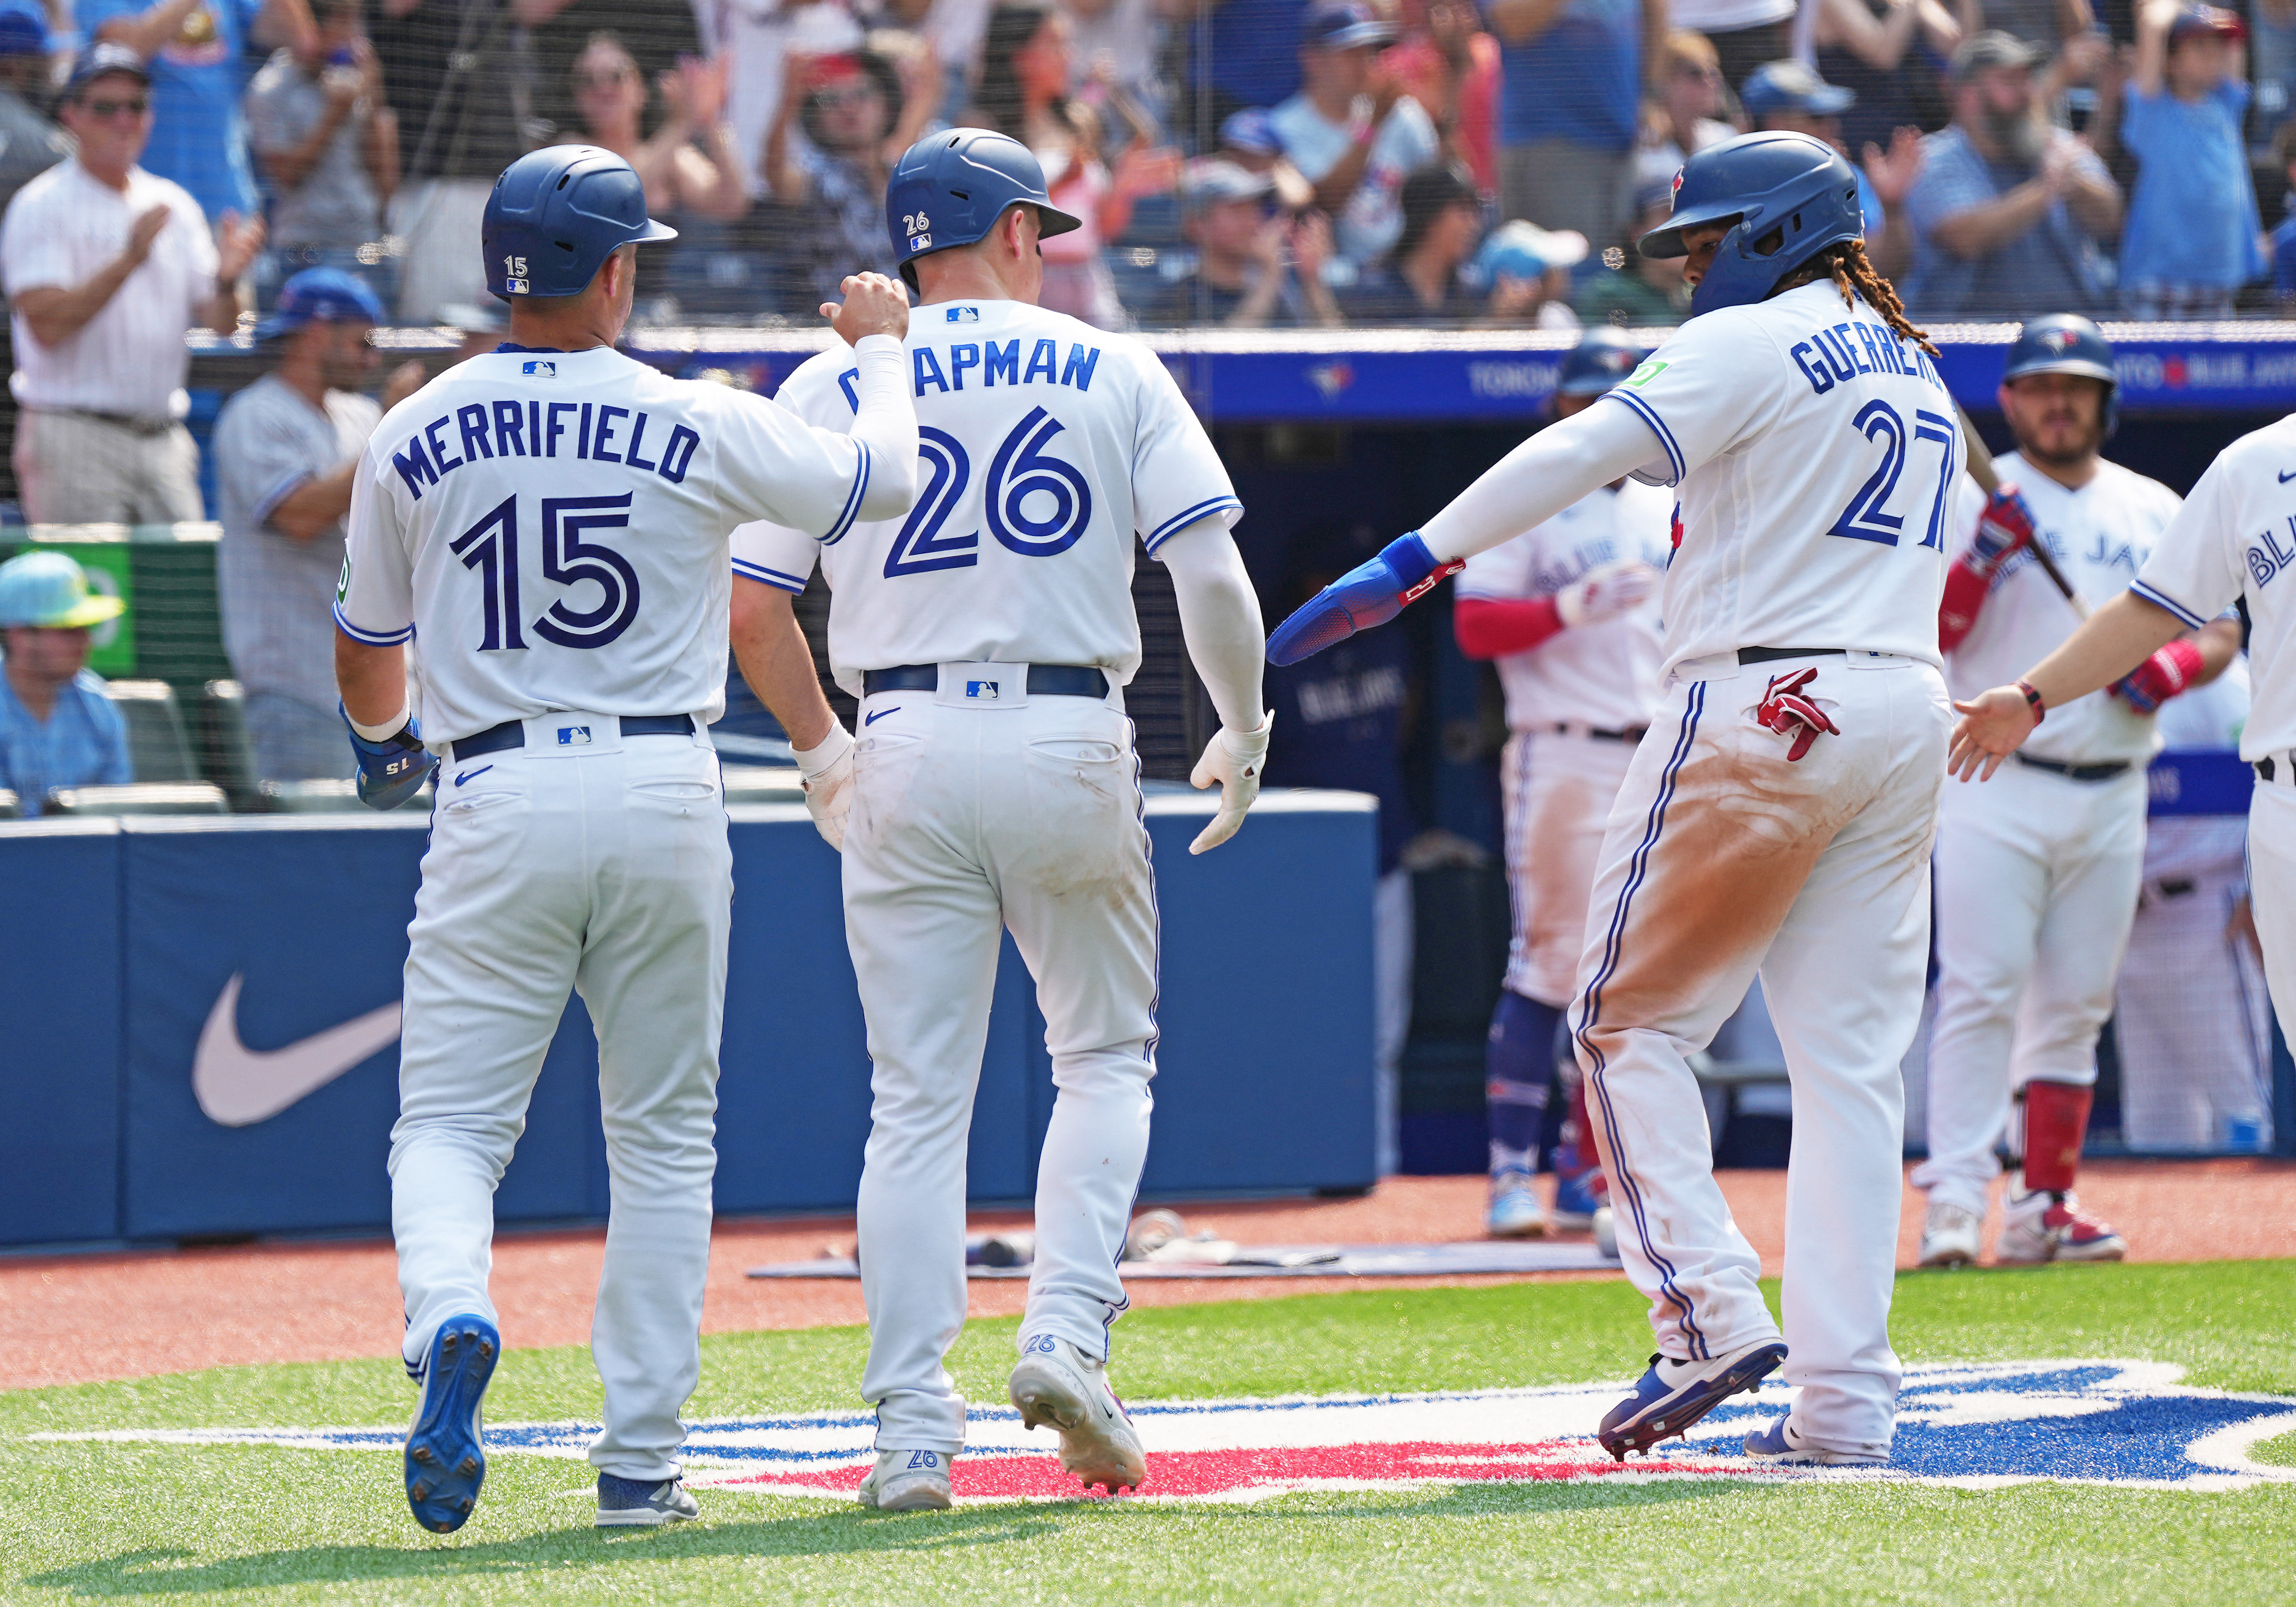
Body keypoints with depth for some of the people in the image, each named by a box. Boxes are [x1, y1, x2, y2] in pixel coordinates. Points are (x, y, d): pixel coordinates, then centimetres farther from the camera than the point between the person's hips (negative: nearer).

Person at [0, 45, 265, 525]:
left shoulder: (173, 205, 14)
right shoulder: (42, 206, -4)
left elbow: (221, 323, 10)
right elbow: (46, 325, -16)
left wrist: (227, 280, -13)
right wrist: (129, 261, -23)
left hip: (164, 443, 6)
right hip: (75, 442, -6)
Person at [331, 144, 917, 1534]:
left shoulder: (413, 440, 2)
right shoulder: (699, 428, -4)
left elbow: (369, 638, 16)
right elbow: (884, 480, 9)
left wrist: (383, 741, 39)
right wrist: (881, 345, 28)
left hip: (497, 797, 0)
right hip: (664, 795, 0)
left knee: (450, 1122, 3)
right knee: (663, 1138, 12)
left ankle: (451, 1320, -30)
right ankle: (642, 1460, 10)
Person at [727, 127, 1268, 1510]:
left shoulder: (831, 388, 7)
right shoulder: (1113, 371, 5)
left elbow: (753, 608, 2)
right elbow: (1214, 577, -3)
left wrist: (823, 755, 16)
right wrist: (1244, 734, 10)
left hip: (907, 755, 1)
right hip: (1071, 746, -1)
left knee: (919, 1100, 4)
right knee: (1106, 1058, 16)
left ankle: (914, 1426, -2)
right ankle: (1070, 1331, -4)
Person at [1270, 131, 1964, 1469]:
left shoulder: (1751, 345, -6)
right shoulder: (1917, 370, 21)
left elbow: (1585, 453, -17)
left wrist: (1408, 566, -21)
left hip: (1759, 706, -7)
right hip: (1904, 714, 7)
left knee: (1632, 1019, 4)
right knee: (1852, 1061, 4)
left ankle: (1711, 1316, -9)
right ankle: (1847, 1401, -1)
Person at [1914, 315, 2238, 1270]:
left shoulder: (2156, 512, 13)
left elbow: (2221, 632, 14)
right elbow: (1924, 636, -7)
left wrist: (2172, 669, -7)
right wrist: (1982, 557, -21)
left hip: (2111, 794, 4)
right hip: (1996, 788, -4)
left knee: (2074, 1008, 7)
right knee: (1980, 993, -13)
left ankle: (2044, 1206, 11)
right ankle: (1954, 1207, -18)